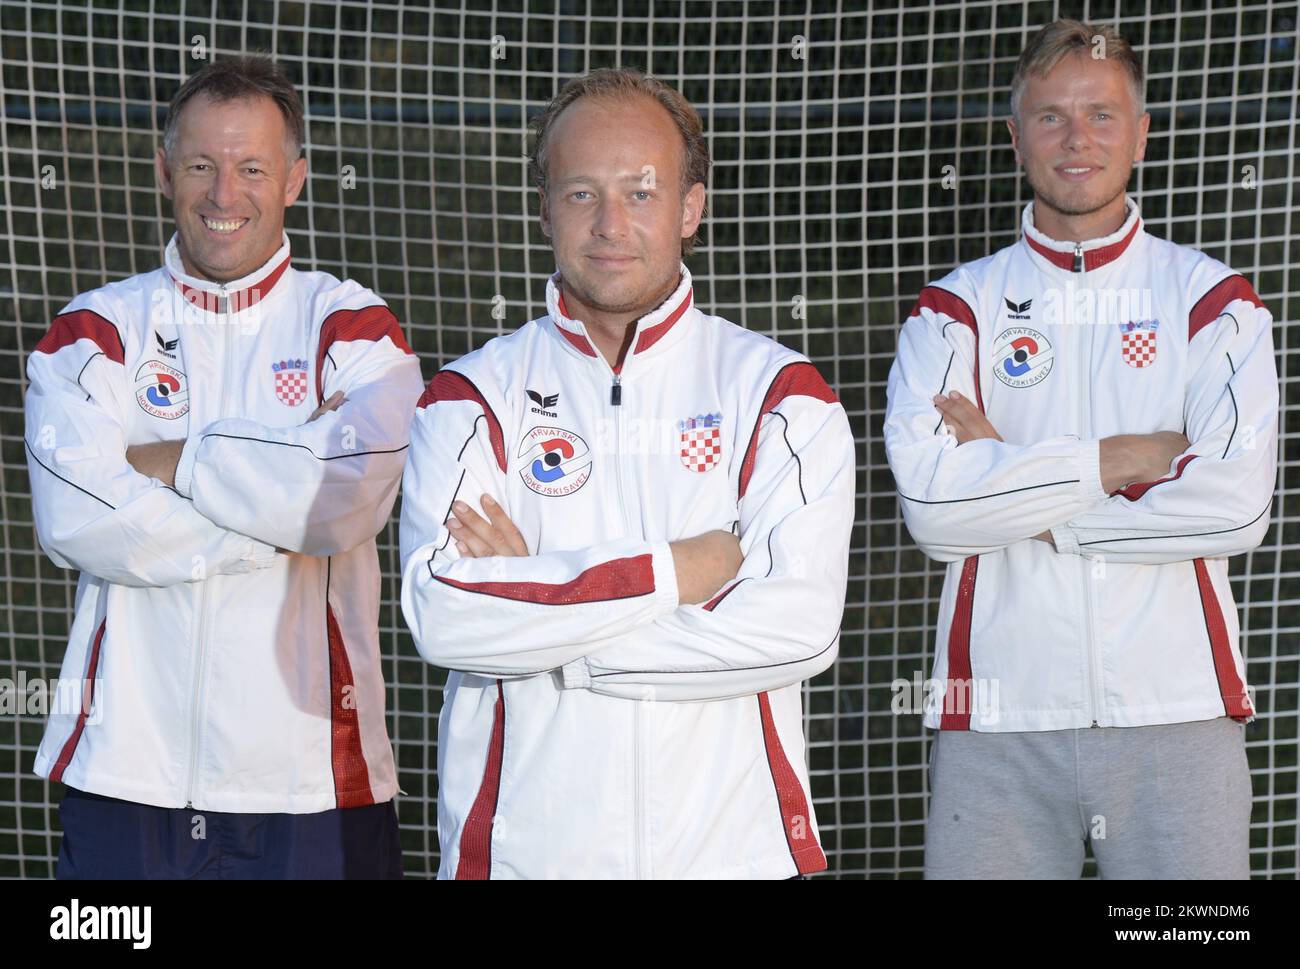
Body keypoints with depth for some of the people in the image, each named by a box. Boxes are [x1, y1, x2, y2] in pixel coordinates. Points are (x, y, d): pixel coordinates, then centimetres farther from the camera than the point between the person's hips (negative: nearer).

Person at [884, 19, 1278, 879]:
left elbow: (1236, 505, -9)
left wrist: (1020, 501, -7)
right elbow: (930, 500, -11)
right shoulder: (956, 309, 6)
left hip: (1177, 710, 0)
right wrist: (1124, 458, -10)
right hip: (999, 712, 0)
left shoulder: (1212, 300, 6)